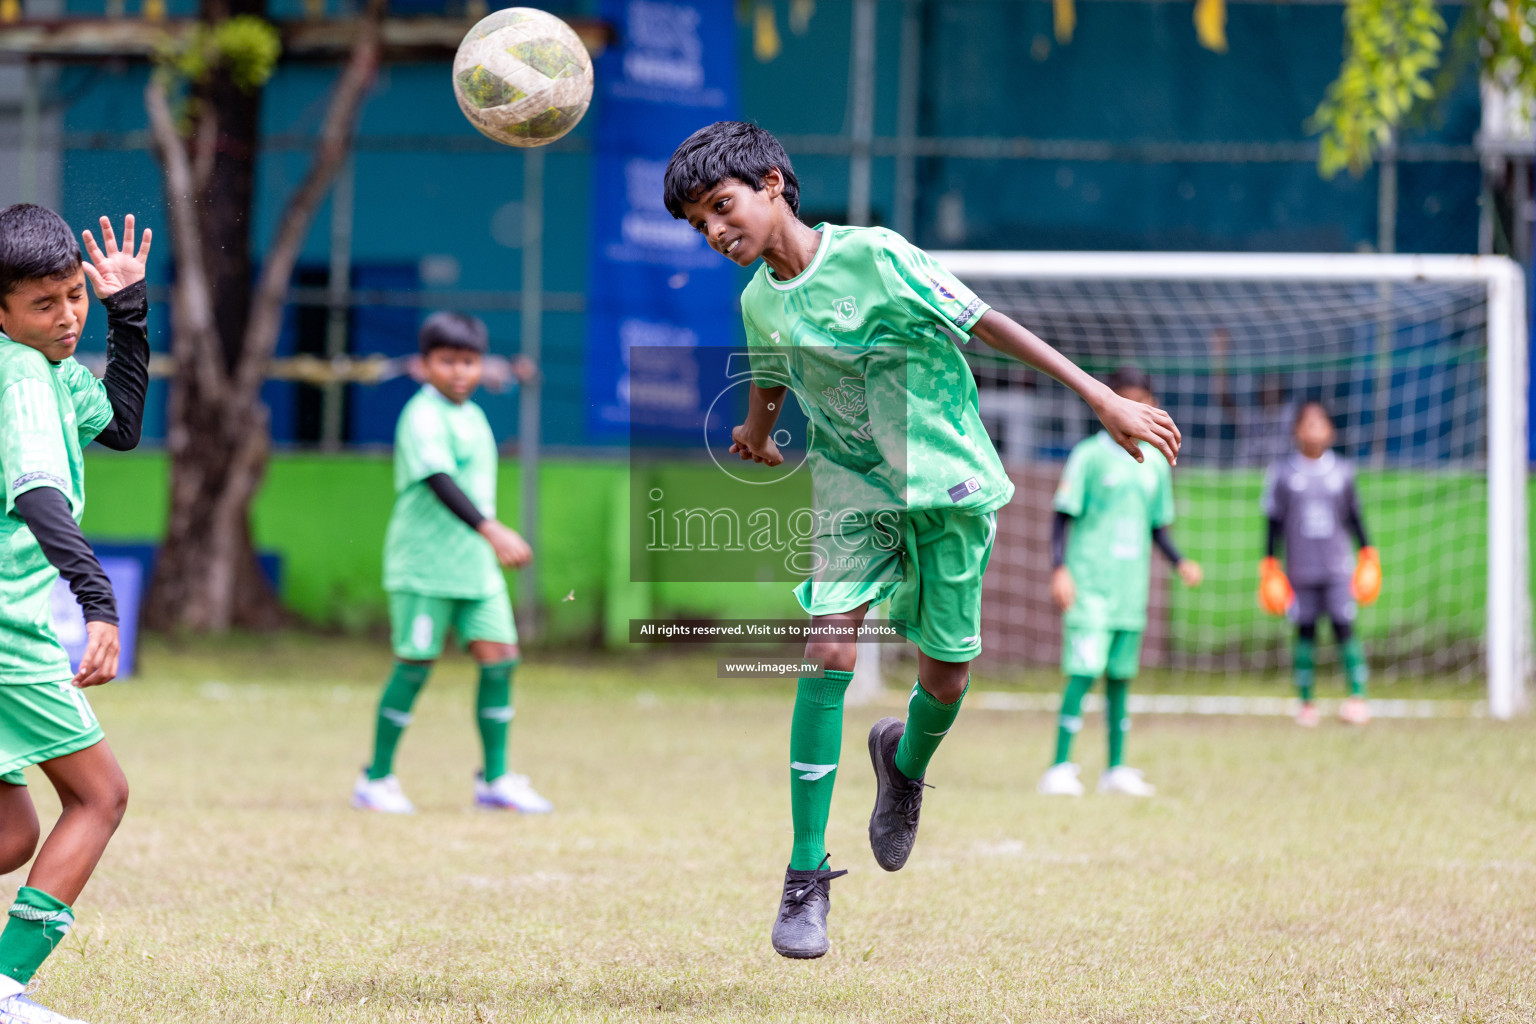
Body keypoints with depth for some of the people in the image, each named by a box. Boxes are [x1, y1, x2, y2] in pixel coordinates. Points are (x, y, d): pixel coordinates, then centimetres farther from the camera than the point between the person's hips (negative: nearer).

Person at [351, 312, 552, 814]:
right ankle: (376, 781, 8)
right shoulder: (422, 416, -13)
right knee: (415, 664, -3)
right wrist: (492, 530, -38)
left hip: (476, 565, 7)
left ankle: (495, 780, 6)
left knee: (498, 655, -1)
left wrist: (492, 541, 25)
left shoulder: (473, 416, 14)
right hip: (424, 565, -7)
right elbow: (439, 481, -28)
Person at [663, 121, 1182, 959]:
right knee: (829, 650, -17)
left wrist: (1102, 399, -17)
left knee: (945, 675, 2)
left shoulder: (871, 257, -18)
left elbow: (986, 323, -16)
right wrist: (757, 433, 42)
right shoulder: (760, 303, -1)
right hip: (853, 484, 3)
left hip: (949, 482, -3)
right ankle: (807, 874, -13)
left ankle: (905, 765, 41)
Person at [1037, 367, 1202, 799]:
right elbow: (1062, 518, -4)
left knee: (1121, 675, 8)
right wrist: (1059, 569, -15)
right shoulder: (1089, 455, -2)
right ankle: (1060, 768, -14)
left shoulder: (1155, 463, 13)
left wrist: (1180, 562, 5)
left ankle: (1116, 770, 14)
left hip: (1132, 586, 5)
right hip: (1089, 583, -5)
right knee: (1082, 672, -13)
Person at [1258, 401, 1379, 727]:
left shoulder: (1342, 472, 6)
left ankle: (1357, 696, -8)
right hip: (1300, 570, 0)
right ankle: (1306, 702, 7)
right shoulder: (1282, 473, 3)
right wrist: (1269, 563, 4)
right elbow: (1275, 522, 7)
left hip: (1338, 568, 0)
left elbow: (1354, 517, 13)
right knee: (1305, 632, 2)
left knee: (1344, 627, -8)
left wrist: (1367, 553, 9)